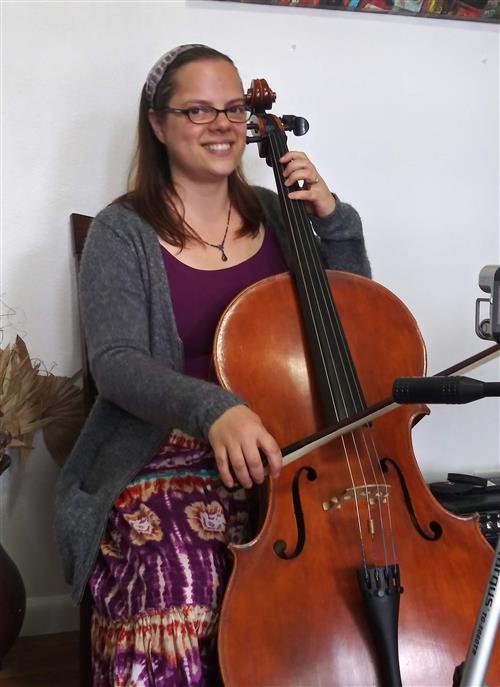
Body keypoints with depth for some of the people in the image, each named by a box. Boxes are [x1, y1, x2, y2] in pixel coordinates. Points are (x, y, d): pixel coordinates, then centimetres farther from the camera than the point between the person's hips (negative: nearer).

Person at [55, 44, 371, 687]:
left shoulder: (275, 213, 12)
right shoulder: (122, 233, 0)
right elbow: (116, 363, -13)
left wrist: (333, 219, 0)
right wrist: (213, 409, -31)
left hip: (284, 446, 4)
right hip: (165, 458, -3)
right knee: (179, 597, -32)